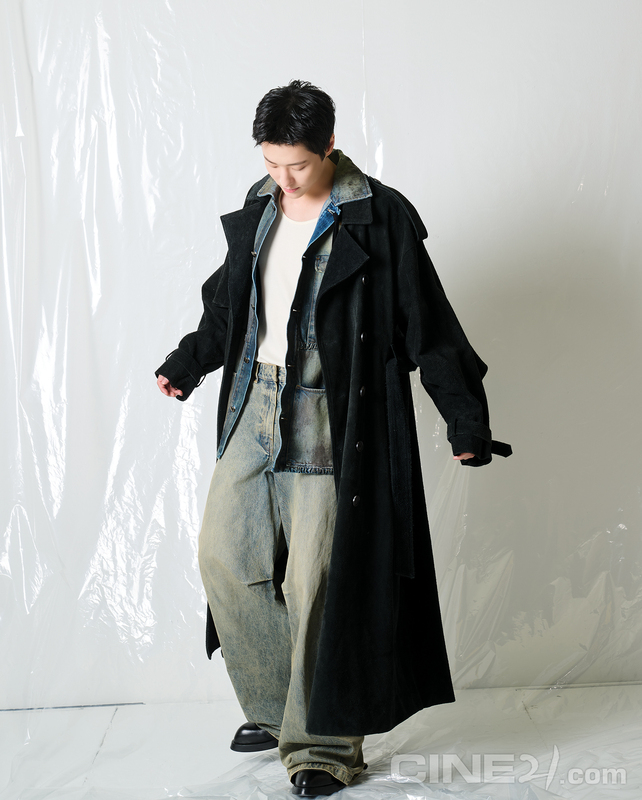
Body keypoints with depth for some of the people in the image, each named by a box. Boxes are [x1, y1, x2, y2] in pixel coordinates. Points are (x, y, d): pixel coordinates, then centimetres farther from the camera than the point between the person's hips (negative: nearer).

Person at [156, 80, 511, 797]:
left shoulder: (378, 220, -9)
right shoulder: (257, 212, 9)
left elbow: (427, 325, -9)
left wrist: (465, 420, -12)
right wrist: (186, 364, 28)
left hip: (328, 420, -6)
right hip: (255, 407, 6)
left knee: (315, 582, -5)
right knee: (223, 553, 5)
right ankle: (274, 708, 24)